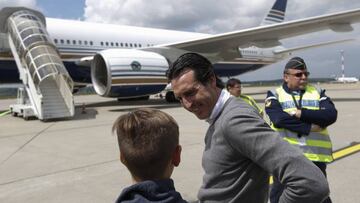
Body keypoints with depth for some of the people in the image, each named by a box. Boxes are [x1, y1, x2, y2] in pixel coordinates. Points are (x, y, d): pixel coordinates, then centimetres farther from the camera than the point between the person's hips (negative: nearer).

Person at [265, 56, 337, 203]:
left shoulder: (318, 93, 10)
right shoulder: (275, 95, 3)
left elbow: (331, 115, -8)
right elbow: (279, 119, -16)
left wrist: (301, 113, -16)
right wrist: (309, 127, -14)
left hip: (316, 157, 2)